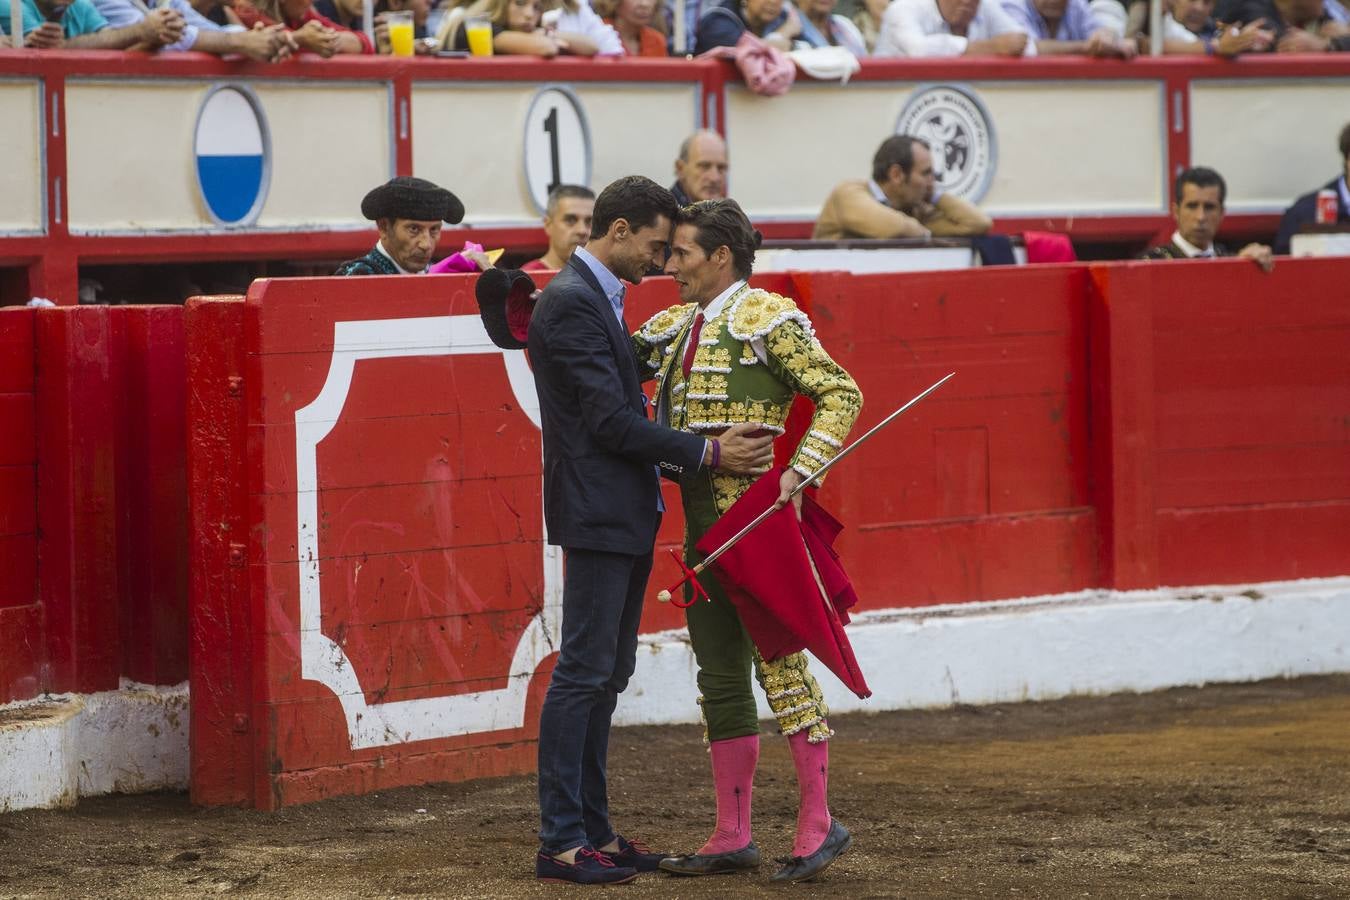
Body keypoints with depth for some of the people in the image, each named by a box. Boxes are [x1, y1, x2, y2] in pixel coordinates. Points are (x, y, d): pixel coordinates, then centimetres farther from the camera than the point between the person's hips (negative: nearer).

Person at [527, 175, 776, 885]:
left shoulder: (598, 299, 16)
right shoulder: (571, 302, -16)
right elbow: (609, 420, -20)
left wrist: (685, 457, 11)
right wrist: (707, 455, -15)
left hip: (625, 516, 11)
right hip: (597, 513, -11)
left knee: (606, 674, 13)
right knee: (583, 673, -8)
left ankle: (593, 831, 18)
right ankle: (560, 844, -6)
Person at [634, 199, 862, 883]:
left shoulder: (767, 319, -8)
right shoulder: (675, 327, 15)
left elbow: (841, 395, -11)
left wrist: (798, 471, -22)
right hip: (701, 525, 8)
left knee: (777, 660, -7)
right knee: (720, 674, 9)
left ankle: (819, 822, 0)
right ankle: (732, 837, 13)